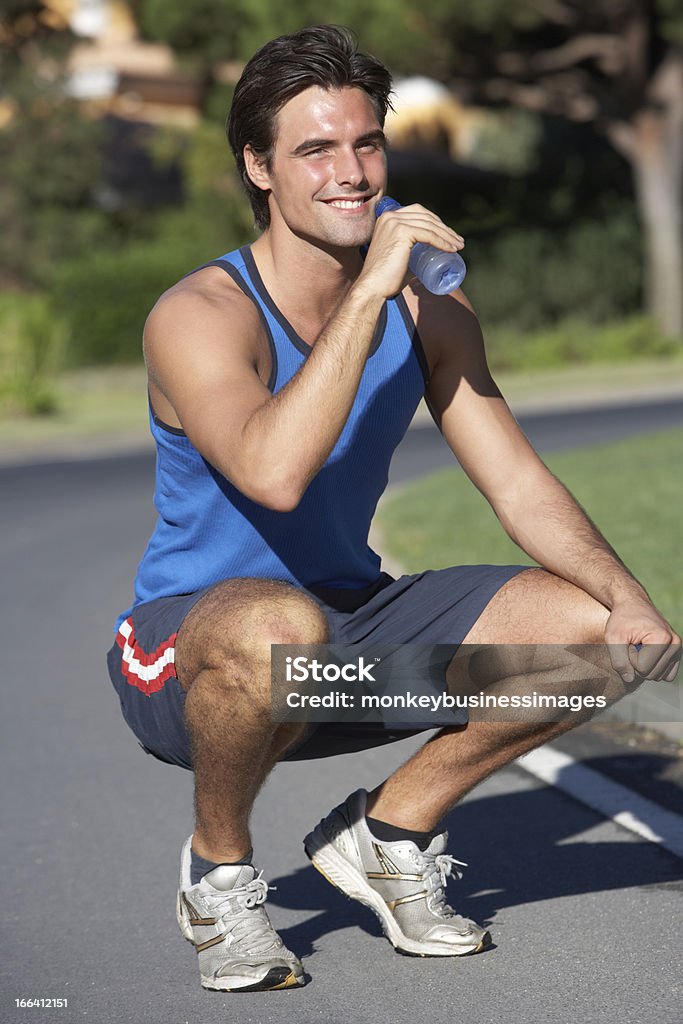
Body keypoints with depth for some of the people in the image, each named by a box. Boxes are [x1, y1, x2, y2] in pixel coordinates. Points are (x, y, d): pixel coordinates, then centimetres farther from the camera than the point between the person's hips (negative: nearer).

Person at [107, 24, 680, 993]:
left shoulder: (428, 311, -1)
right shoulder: (200, 315, -21)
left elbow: (519, 485, 0)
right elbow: (274, 473, -40)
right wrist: (368, 292, -37)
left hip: (356, 632, 6)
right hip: (185, 647, -6)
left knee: (596, 625, -9)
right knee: (281, 626, -42)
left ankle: (390, 830, 9)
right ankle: (218, 870, -10)